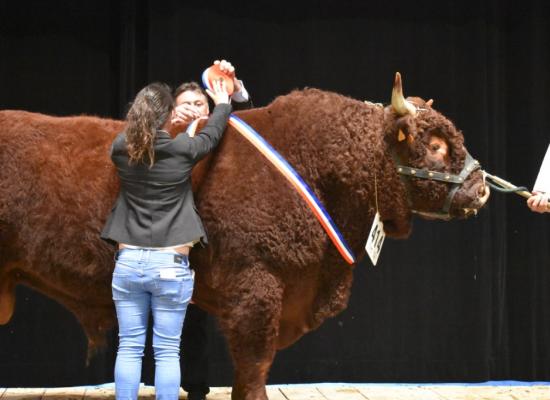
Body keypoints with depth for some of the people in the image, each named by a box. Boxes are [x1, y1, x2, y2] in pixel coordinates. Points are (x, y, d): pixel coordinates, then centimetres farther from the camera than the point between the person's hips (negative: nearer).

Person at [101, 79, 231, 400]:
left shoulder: (121, 151, -1)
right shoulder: (182, 150, -7)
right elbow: (212, 134, 13)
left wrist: (152, 121, 40)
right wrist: (223, 104, 33)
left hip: (128, 262, 3)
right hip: (171, 265, -3)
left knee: (129, 348, 7)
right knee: (167, 351, 3)